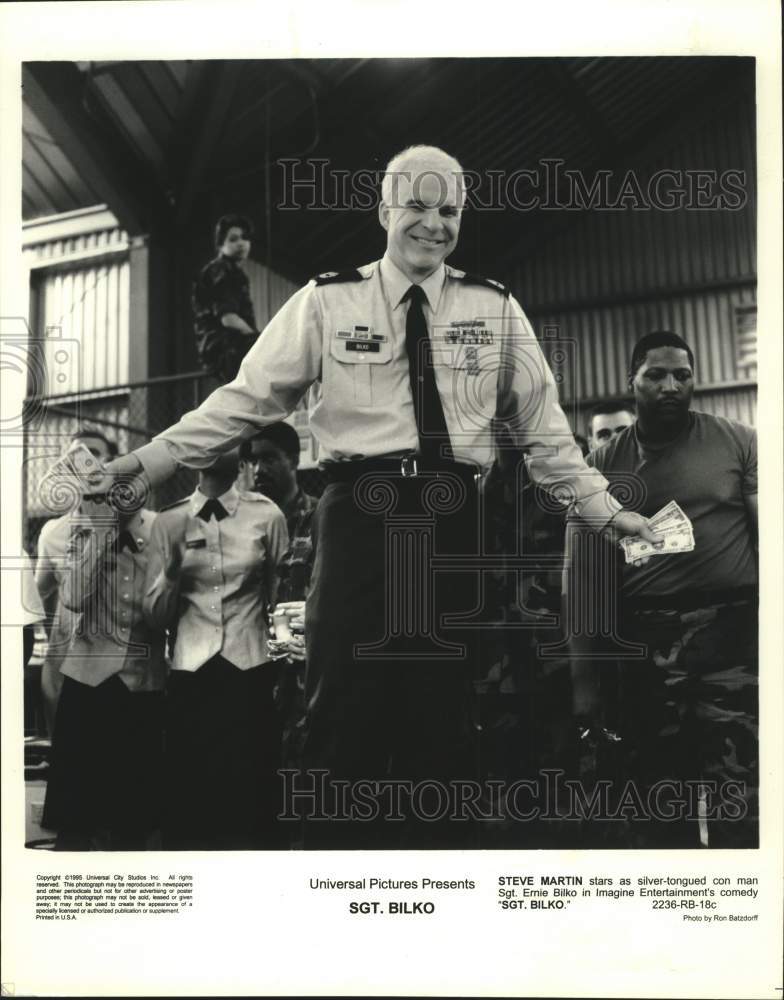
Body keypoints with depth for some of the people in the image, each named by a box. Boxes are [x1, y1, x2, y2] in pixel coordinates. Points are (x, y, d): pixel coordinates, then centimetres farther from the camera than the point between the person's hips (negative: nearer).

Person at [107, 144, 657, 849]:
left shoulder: (495, 309, 10)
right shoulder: (326, 302, 4)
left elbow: (542, 422, 12)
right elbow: (247, 398, 1)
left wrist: (603, 509, 9)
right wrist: (149, 462, -6)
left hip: (454, 525, 2)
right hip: (360, 518, -2)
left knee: (445, 716, 9)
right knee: (347, 711, -1)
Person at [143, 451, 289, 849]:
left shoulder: (266, 515, 1)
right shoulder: (169, 521, 5)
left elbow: (282, 597, 9)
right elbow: (155, 616, 6)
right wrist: (173, 570, -11)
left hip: (250, 670, -1)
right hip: (190, 673, 1)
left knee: (252, 795, 2)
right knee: (188, 796, 4)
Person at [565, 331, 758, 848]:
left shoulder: (739, 442, 7)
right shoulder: (604, 464, 11)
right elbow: (583, 571, 10)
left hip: (730, 632, -2)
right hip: (642, 641, 2)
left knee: (737, 800, -7)